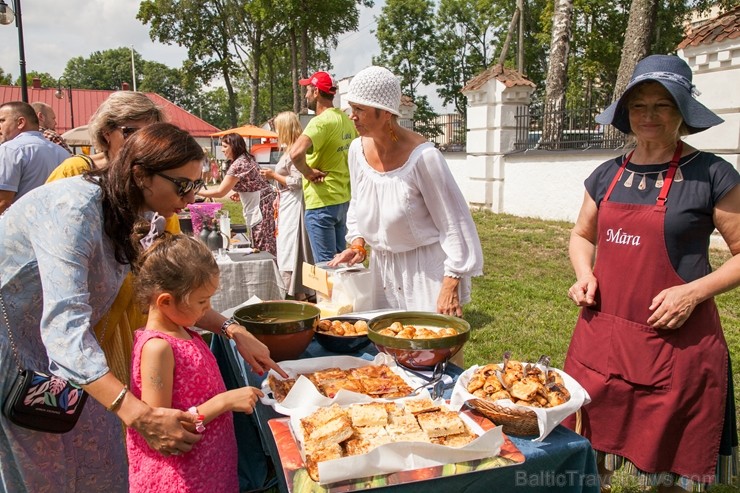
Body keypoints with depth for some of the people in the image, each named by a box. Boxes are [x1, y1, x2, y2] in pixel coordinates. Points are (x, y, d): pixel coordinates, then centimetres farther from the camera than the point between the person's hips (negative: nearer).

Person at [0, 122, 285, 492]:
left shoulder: (143, 218, -6)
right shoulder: (75, 209, -31)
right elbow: (65, 325, -40)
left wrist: (234, 331, -9)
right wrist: (139, 415, -48)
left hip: (68, 348, 7)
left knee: (101, 463, 9)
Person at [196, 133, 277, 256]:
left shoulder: (238, 165, -18)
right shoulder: (247, 158, 11)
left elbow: (220, 192, -16)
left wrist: (197, 192, -6)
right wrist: (240, 194, 10)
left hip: (261, 205, -10)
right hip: (263, 202, 10)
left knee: (262, 246, -4)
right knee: (264, 245, 11)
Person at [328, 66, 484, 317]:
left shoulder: (423, 156, -22)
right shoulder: (358, 149, -3)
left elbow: (454, 224, -17)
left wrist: (450, 286, -19)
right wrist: (358, 243, -1)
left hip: (426, 268, -6)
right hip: (382, 266, 6)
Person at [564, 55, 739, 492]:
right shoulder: (608, 176, 8)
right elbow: (582, 236, 19)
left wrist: (694, 291, -17)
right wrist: (585, 276, 0)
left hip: (675, 342, -4)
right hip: (601, 335, 4)